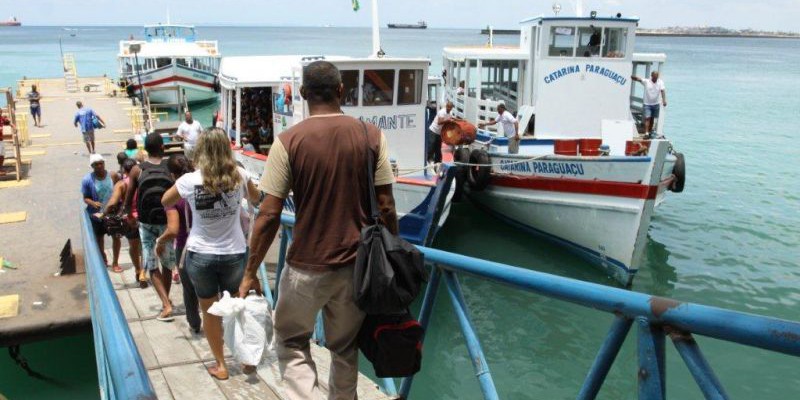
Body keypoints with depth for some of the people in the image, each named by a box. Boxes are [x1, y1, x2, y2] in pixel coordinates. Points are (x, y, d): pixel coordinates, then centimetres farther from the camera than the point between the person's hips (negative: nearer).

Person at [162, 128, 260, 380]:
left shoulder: (189, 180, -11)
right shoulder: (239, 175, -8)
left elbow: (165, 203, 8)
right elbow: (256, 198, 13)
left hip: (200, 255, -1)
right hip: (234, 253, 1)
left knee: (210, 310, 14)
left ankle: (220, 365, 24)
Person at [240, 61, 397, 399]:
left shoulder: (288, 141, -10)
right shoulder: (371, 135, -5)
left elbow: (269, 215, -10)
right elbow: (385, 207, -4)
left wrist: (250, 273, 0)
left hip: (306, 266, -2)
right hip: (357, 264, 3)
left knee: (291, 341, 20)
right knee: (345, 348, 22)